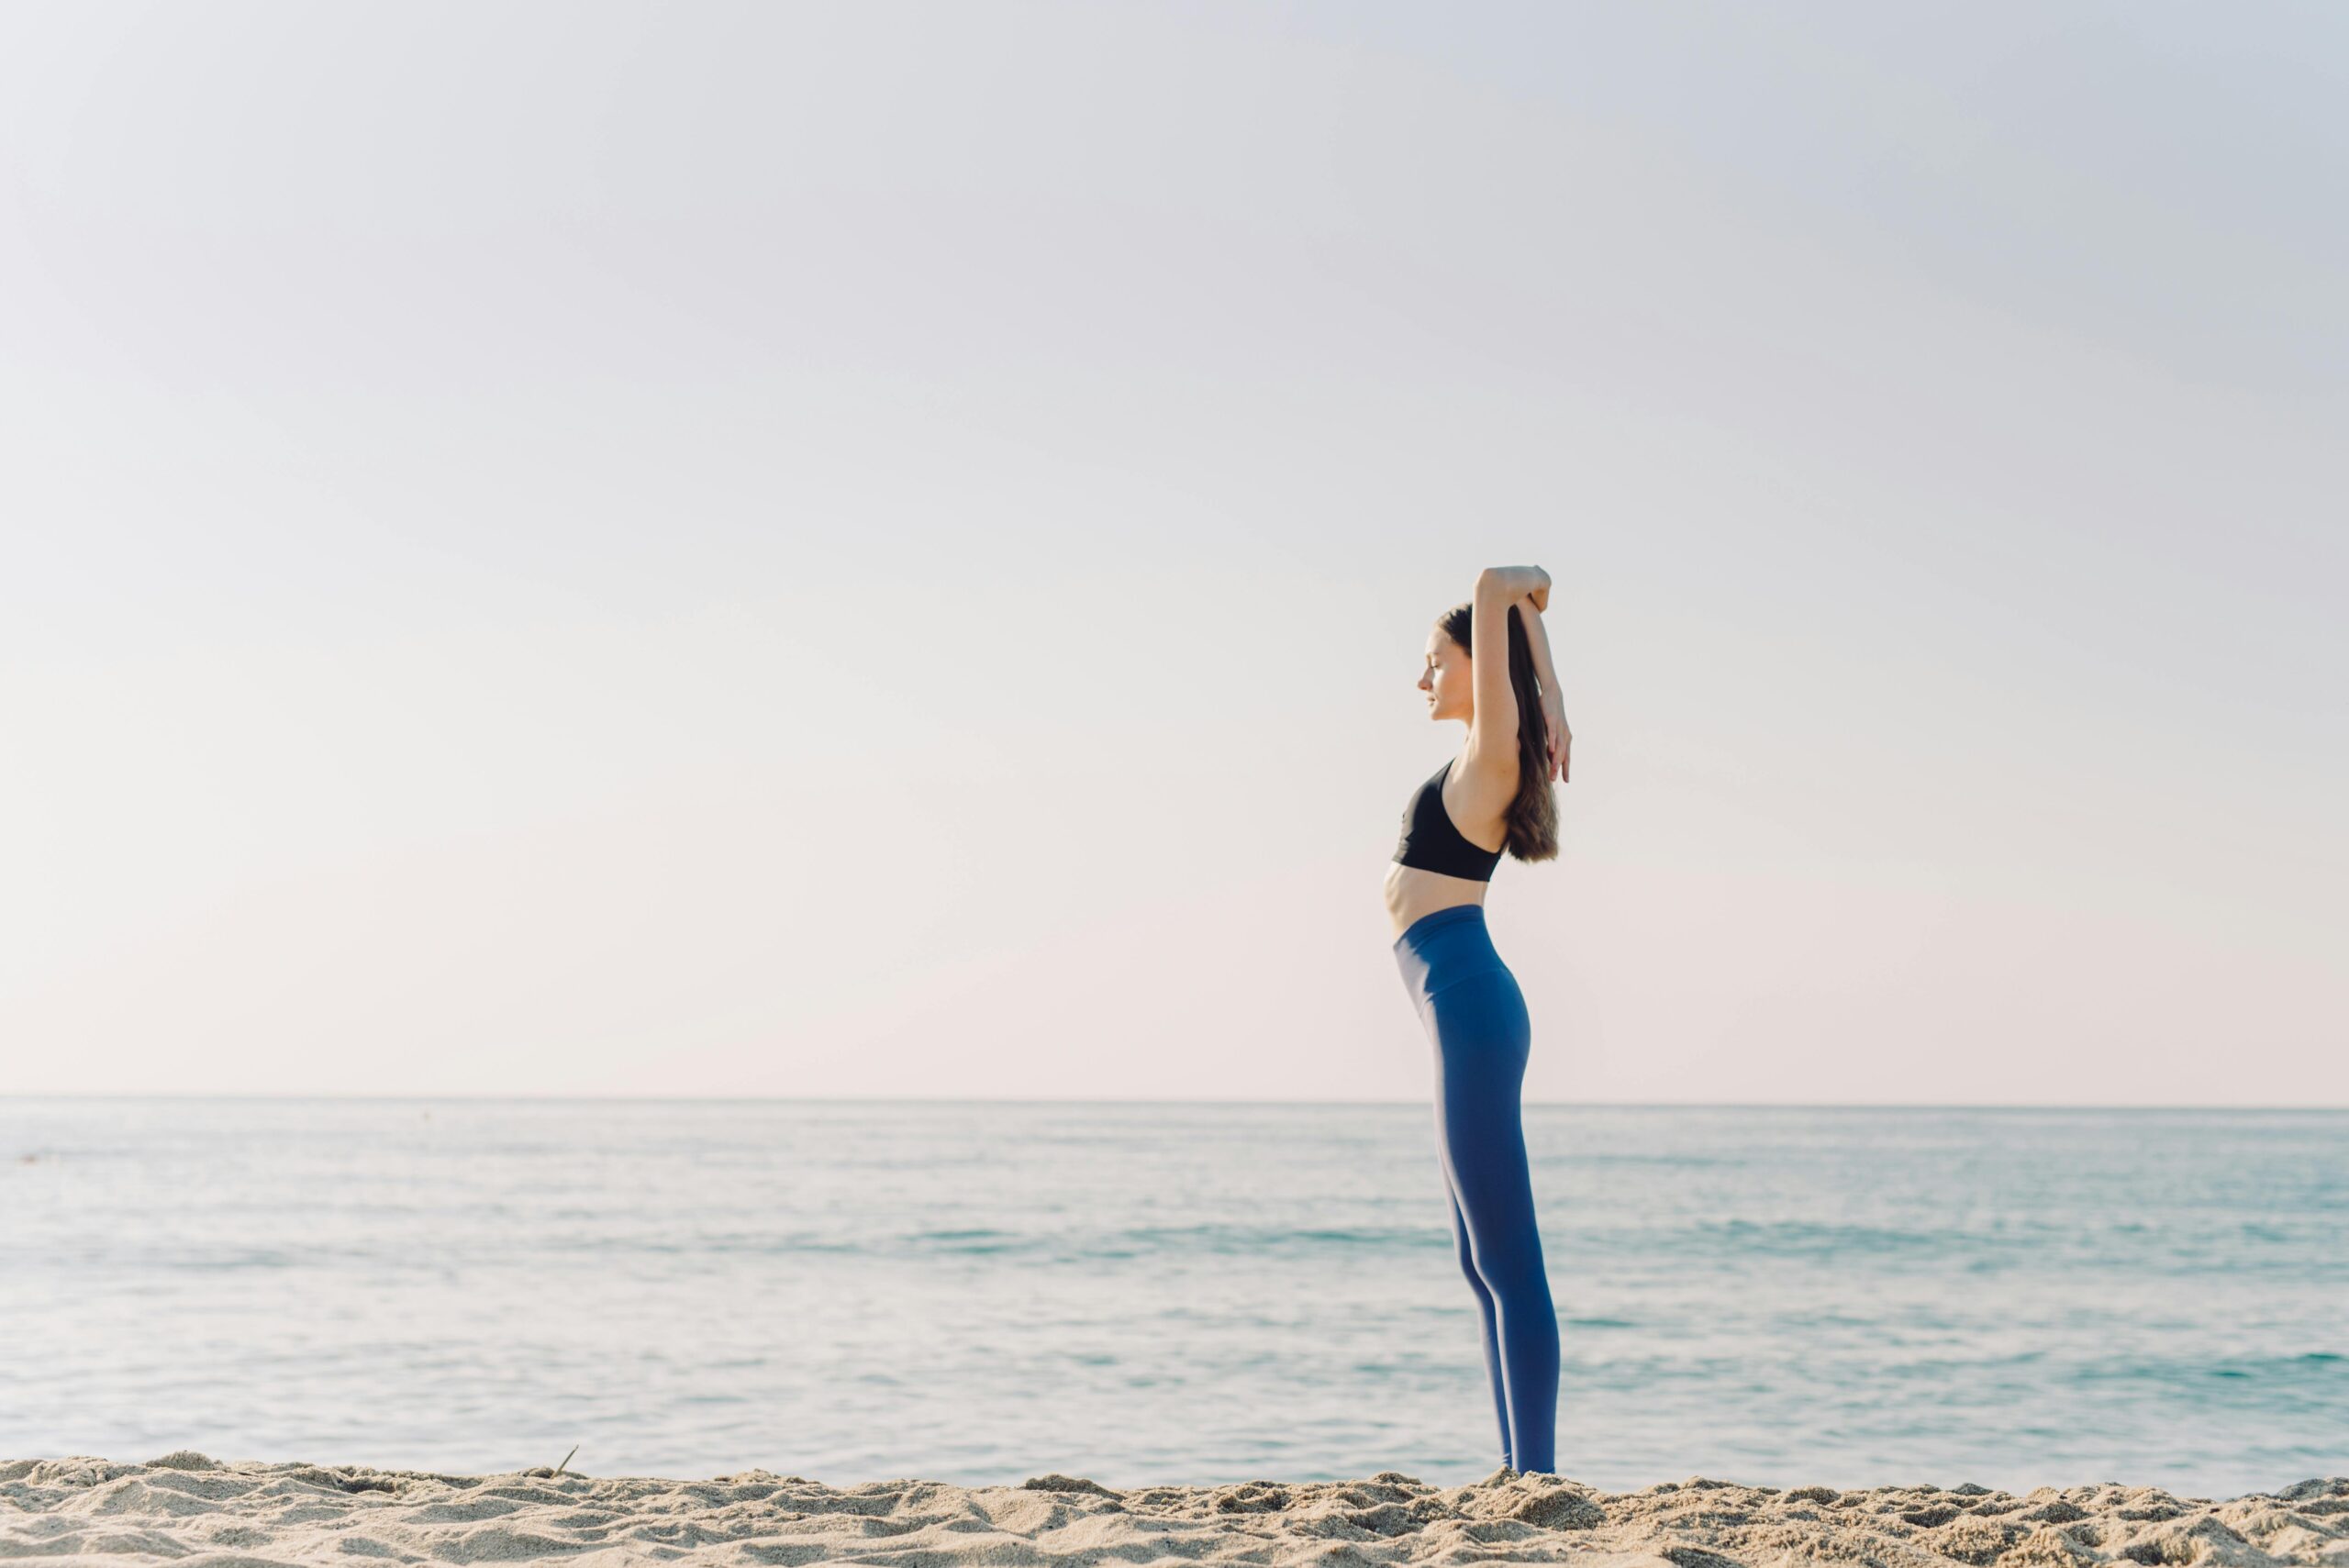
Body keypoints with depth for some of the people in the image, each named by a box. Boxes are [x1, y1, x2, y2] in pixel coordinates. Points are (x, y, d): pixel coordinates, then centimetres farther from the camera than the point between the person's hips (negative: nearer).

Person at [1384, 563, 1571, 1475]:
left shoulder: (1493, 755, -9)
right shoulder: (1484, 759, 15)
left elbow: (1494, 589, -14)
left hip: (1469, 1002, -10)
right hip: (1464, 1011, 10)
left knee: (1508, 1262, -10)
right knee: (1484, 1263, 12)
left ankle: (1536, 1476, -10)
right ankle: (1519, 1471, 16)